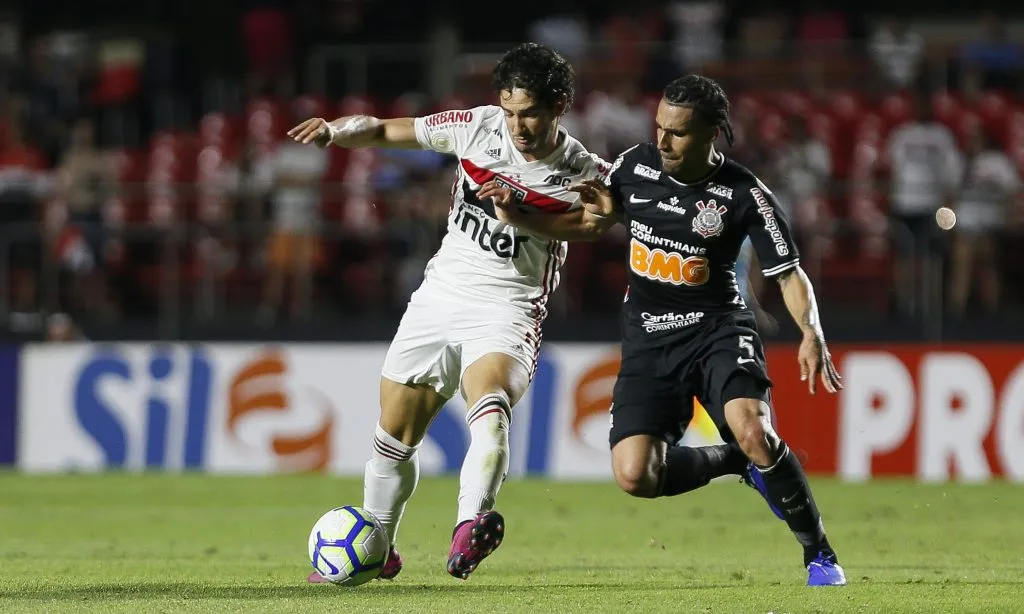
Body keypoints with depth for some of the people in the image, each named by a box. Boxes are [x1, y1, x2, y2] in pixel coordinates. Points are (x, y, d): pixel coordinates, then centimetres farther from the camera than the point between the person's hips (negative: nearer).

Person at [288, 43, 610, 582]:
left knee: (490, 407, -34)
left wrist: (519, 203, -21)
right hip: (439, 295, 4)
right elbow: (384, 131, 3)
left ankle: (469, 531, -54)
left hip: (506, 310, -4)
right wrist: (336, 129, -18)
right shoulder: (478, 127, -4)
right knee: (393, 436, 10)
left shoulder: (583, 174, -11)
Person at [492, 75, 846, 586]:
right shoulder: (635, 165, 0)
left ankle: (819, 554, -12)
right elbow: (590, 223, 18)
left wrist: (812, 335, -26)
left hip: (718, 330, -4)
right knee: (634, 477, -14)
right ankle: (735, 462, 16)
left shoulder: (744, 194, -11)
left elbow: (789, 274, -8)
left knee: (753, 433, -32)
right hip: (649, 342, 4)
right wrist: (517, 217, 4)